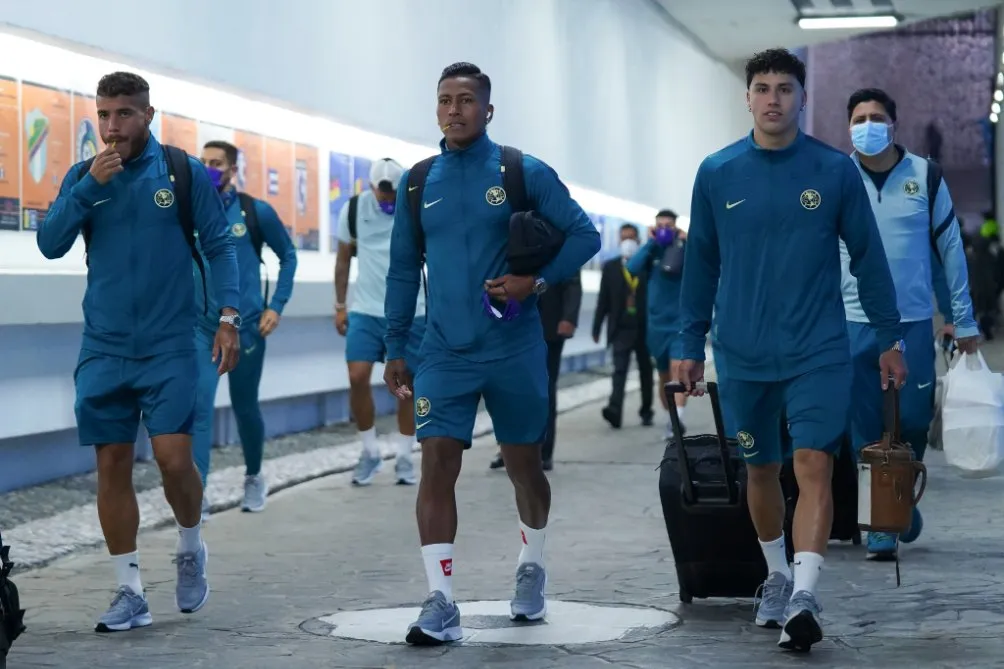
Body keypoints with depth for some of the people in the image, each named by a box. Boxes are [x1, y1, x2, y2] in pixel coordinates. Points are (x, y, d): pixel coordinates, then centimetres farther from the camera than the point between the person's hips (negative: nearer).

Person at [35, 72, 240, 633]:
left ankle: (192, 549, 18)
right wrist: (89, 186, -14)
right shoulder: (83, 177, 6)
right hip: (104, 349, 3)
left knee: (173, 456, -12)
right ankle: (131, 592, 12)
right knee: (113, 465, 2)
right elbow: (51, 244, -2)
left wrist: (229, 316, -10)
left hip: (169, 347, -3)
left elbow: (220, 246, 1)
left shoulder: (184, 173, -1)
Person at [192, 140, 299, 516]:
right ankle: (197, 494, -15)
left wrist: (276, 306, 0)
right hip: (200, 327, 1)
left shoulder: (256, 212, -3)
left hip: (245, 327, 0)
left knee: (245, 408, 13)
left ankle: (254, 478, 37)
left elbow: (288, 256, 7)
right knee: (199, 406, -14)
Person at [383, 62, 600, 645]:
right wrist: (396, 347, 10)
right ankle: (441, 603, -12)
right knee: (437, 465, -11)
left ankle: (533, 568, 37)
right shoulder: (417, 184, 6)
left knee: (524, 465, 13)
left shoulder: (525, 174, -3)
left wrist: (539, 281, -16)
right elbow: (403, 269, 12)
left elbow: (584, 235, -1)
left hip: (515, 351, -1)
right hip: (445, 354, 1)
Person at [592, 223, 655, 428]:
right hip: (621, 329, -1)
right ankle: (614, 411, -24)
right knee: (619, 371, -12)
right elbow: (603, 300, 5)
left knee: (645, 371, 11)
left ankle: (646, 411, 22)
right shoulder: (610, 267, 5)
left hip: (644, 329, 1)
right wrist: (596, 328, 2)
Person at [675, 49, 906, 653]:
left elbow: (869, 257, 4)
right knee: (761, 469, 13)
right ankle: (777, 575, 32)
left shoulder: (835, 170, -2)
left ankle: (805, 596, -18)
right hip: (743, 356, 2)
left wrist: (891, 338, 6)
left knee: (814, 466, -14)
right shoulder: (717, 174, 2)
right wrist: (691, 346, 10)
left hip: (818, 352, -2)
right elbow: (701, 265, 9)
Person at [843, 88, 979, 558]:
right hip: (854, 323, 0)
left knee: (914, 421, 1)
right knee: (867, 431, 0)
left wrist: (963, 320, 8)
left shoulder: (926, 176, 4)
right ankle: (879, 525, 7)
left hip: (914, 322, 0)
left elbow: (949, 249, 8)